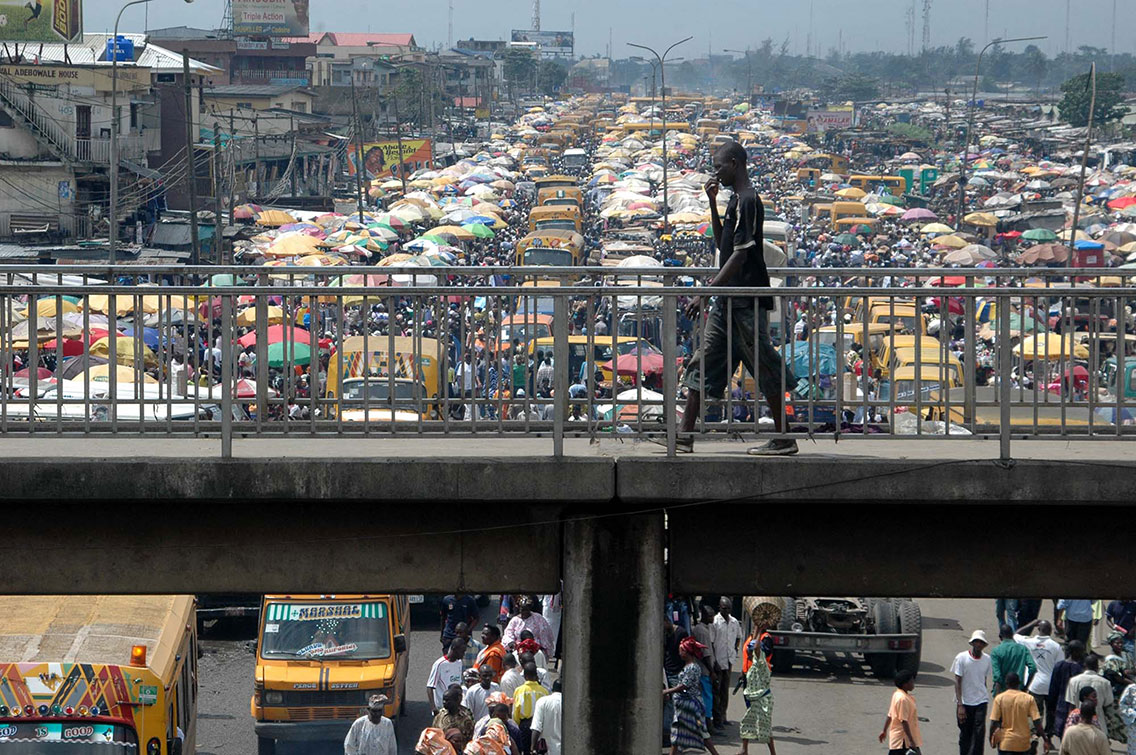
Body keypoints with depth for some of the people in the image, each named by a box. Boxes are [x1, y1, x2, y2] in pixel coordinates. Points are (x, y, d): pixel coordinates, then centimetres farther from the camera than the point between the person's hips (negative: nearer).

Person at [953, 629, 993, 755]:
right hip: (964, 702, -2)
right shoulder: (962, 658, -7)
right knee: (965, 734, 7)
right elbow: (957, 682, -6)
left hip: (981, 702, 2)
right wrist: (960, 705, -12)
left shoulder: (987, 659, 3)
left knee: (979, 733, -10)